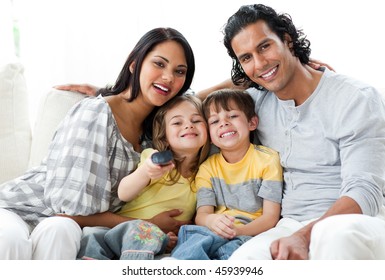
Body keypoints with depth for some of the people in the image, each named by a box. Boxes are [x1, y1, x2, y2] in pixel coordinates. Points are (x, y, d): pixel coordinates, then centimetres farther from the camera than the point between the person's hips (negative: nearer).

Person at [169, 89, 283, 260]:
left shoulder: (267, 160, 3)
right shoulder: (208, 168, 14)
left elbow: (271, 216, -4)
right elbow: (201, 214, 1)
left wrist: (239, 230, -24)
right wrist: (211, 220, -26)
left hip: (251, 235, -2)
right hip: (214, 233, 2)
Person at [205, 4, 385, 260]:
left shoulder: (357, 99, -6)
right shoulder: (256, 102, 11)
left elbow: (364, 192, -16)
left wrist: (303, 237, -31)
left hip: (354, 222, -3)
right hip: (291, 224, 4)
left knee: (338, 236, -42)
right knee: (244, 258, -32)